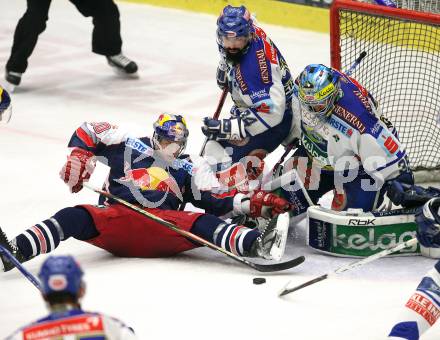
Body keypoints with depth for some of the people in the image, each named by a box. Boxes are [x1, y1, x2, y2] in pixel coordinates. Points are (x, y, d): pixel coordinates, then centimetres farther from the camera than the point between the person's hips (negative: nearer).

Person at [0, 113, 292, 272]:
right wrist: (80, 156, -4)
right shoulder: (128, 146, 17)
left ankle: (257, 244, -47)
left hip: (163, 232, 2)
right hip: (115, 220, -1)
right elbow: (87, 132, 17)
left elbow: (214, 202, 17)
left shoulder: (186, 170, 24)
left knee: (202, 224, -25)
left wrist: (253, 204, 4)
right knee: (74, 218, -29)